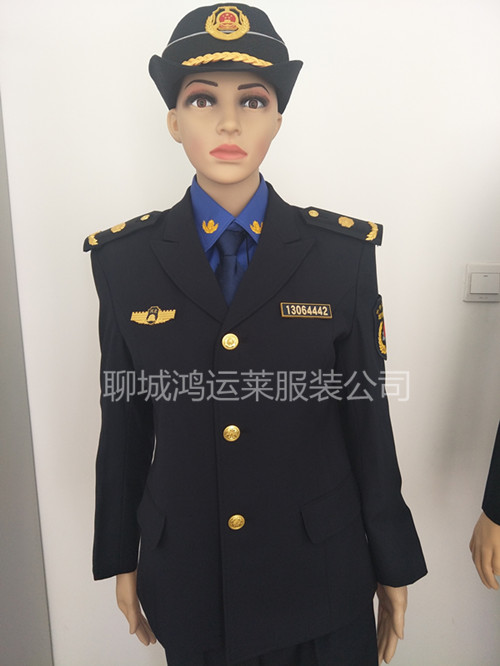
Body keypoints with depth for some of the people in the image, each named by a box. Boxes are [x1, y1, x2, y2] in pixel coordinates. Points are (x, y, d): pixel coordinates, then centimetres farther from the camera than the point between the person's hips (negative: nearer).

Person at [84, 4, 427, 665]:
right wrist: (120, 559, 7)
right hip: (186, 576, 1)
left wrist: (394, 565, 3)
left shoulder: (344, 252, -9)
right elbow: (124, 425, -1)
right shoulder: (124, 259, -6)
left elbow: (368, 419, -5)